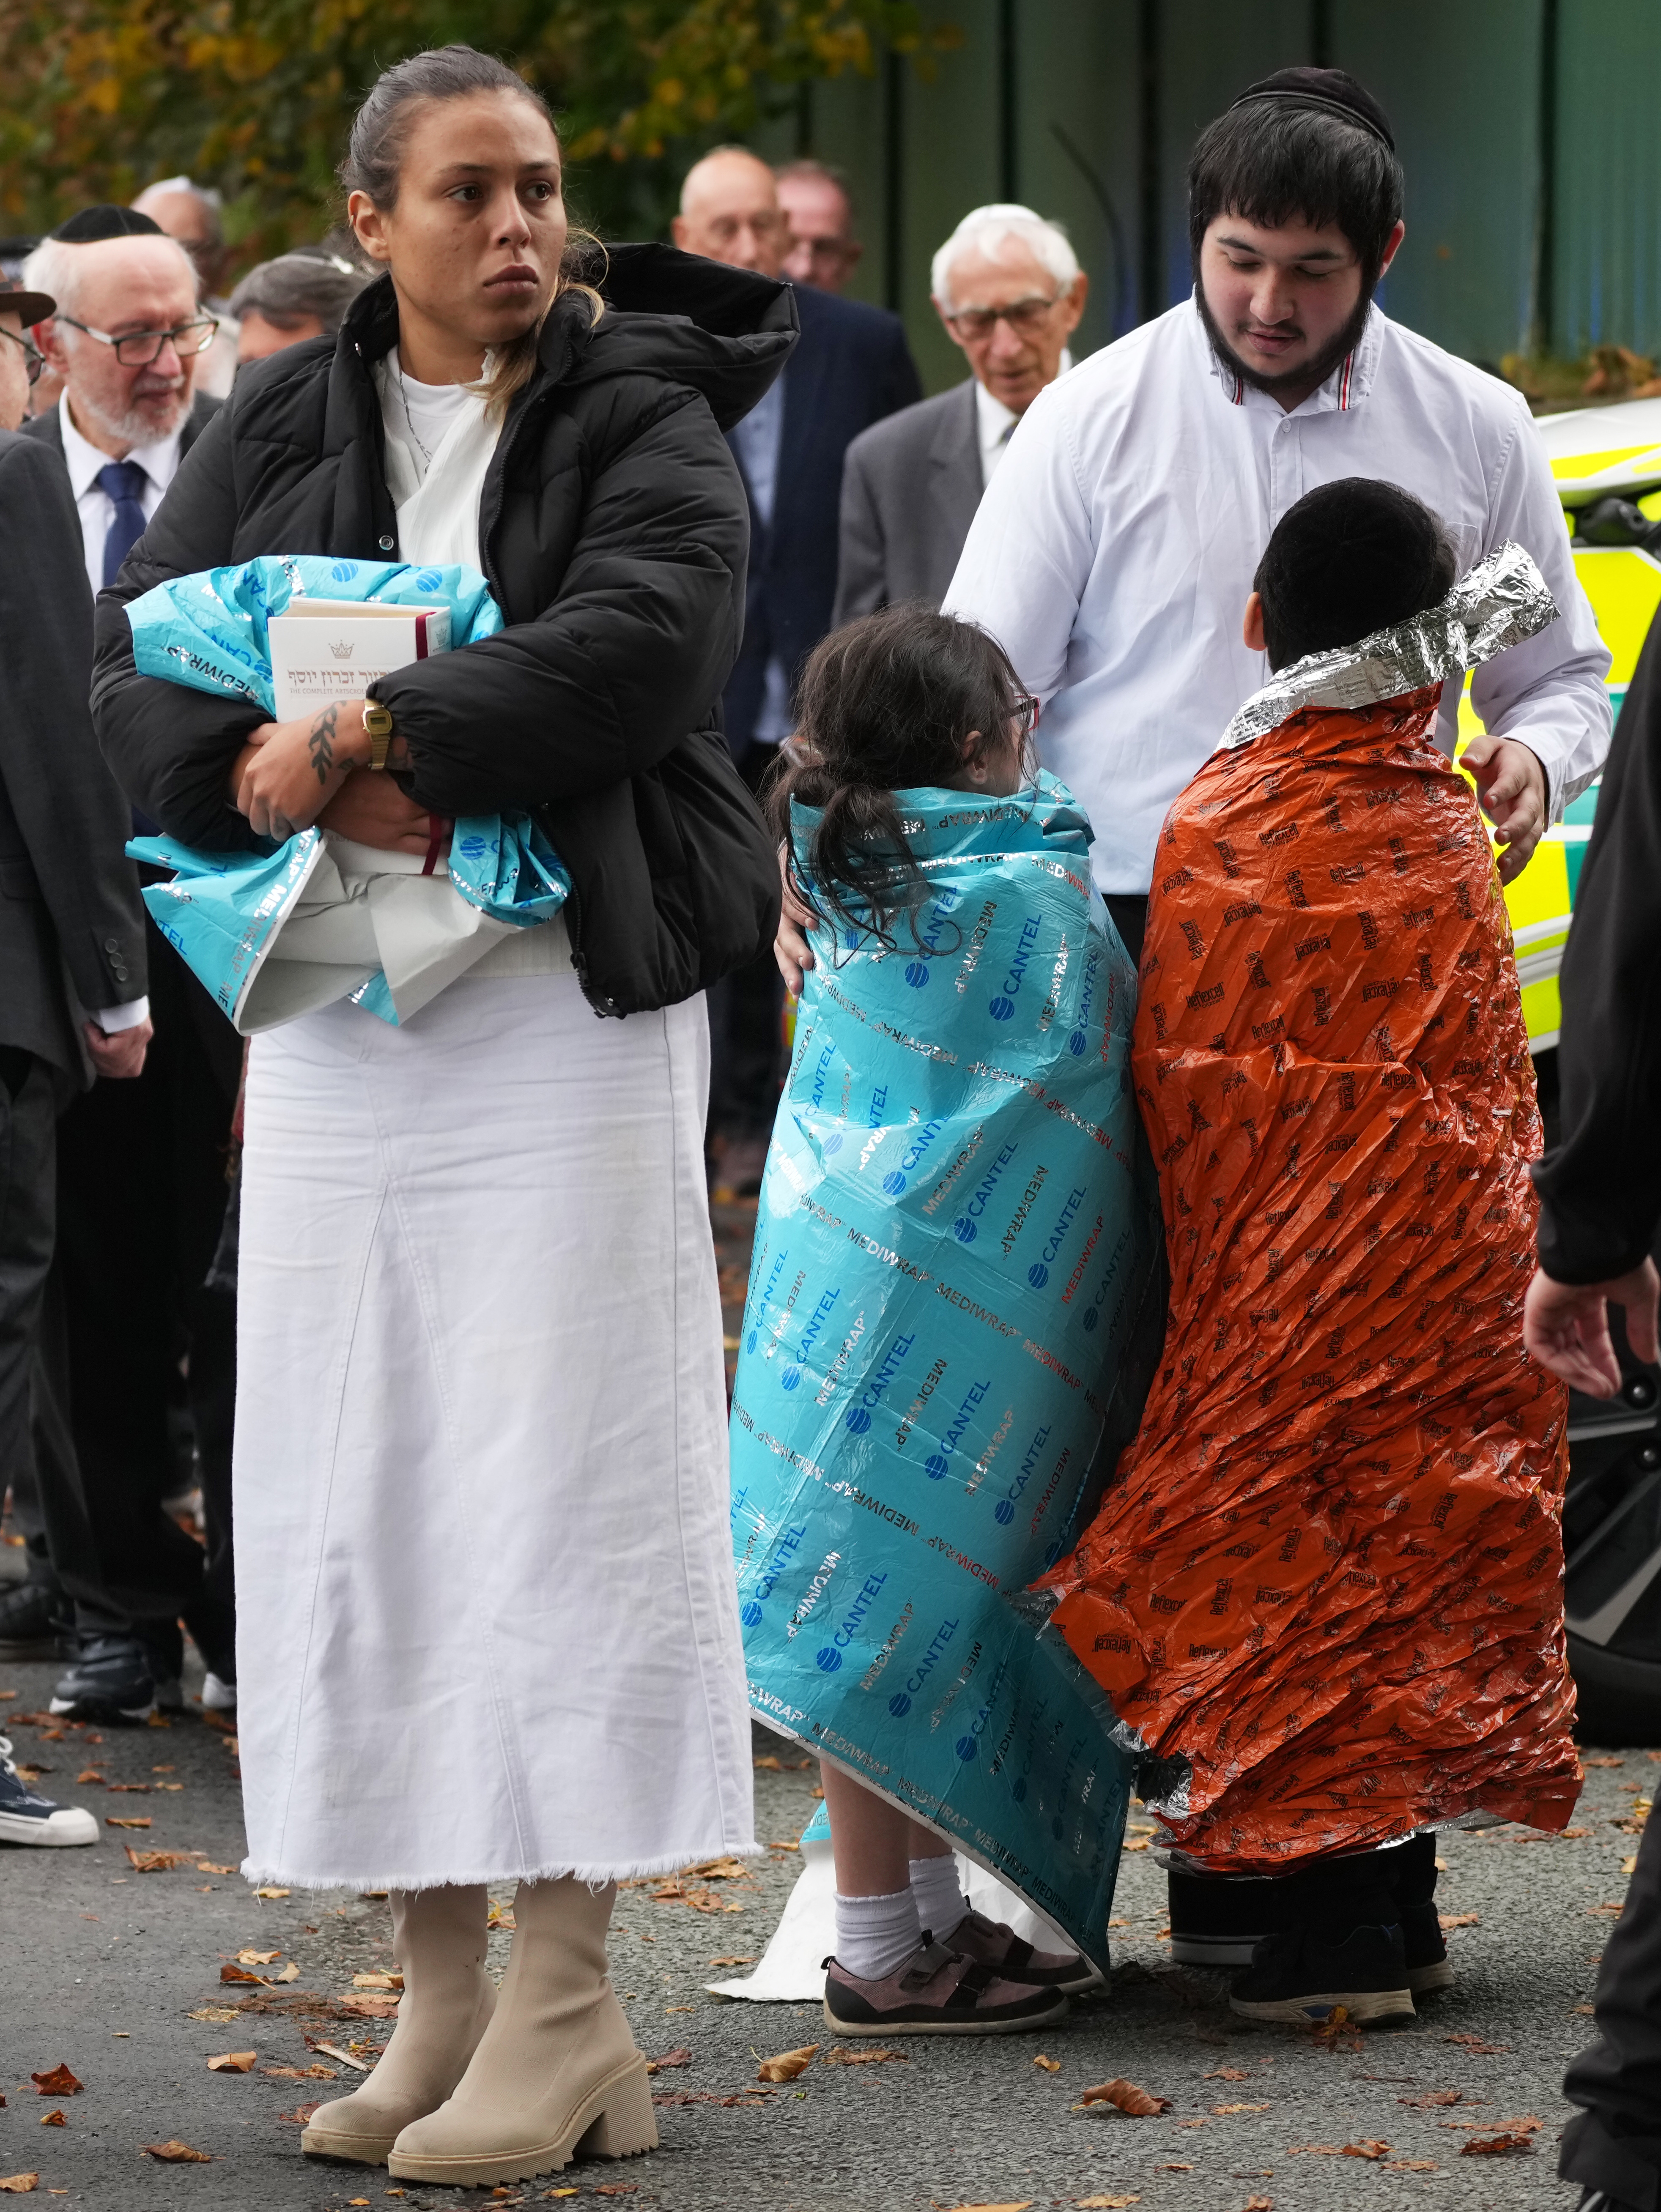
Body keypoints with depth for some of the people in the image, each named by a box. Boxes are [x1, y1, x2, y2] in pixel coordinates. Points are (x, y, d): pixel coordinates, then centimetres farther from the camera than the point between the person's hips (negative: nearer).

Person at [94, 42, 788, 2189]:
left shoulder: (643, 418, 1)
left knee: (550, 1475, -7)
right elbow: (134, 665, 4)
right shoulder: (274, 432, 13)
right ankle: (440, 1993, 10)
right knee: (355, 1487, 3)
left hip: (570, 1002, -4)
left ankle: (563, 2004, -3)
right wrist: (291, 787, -15)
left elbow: (640, 641, -17)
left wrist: (354, 740, -17)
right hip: (333, 1016, 4)